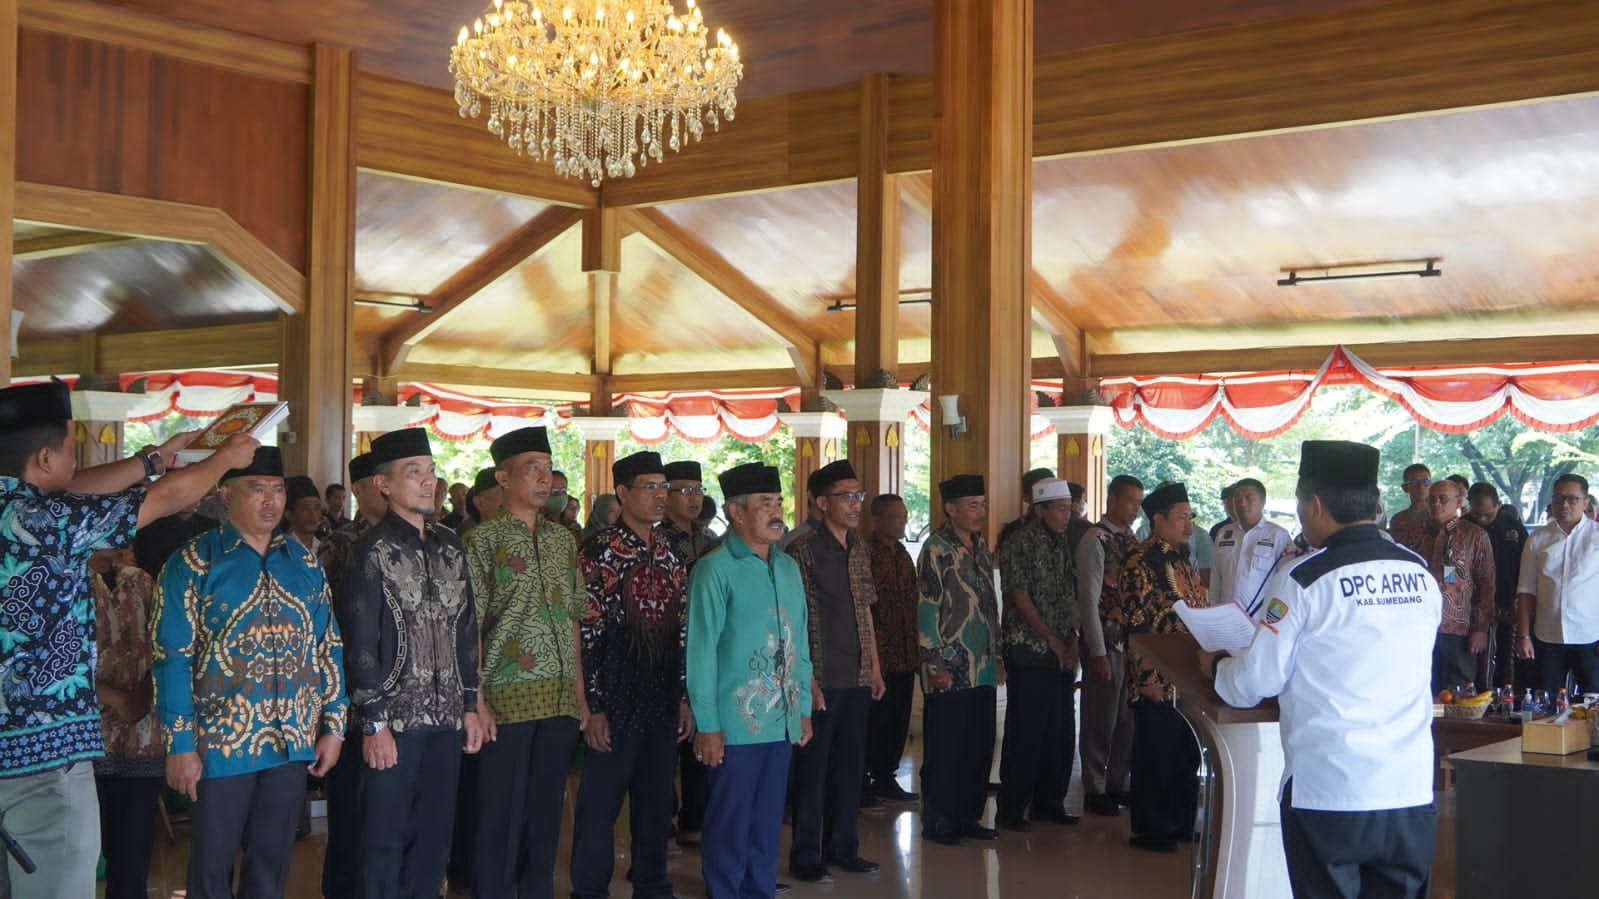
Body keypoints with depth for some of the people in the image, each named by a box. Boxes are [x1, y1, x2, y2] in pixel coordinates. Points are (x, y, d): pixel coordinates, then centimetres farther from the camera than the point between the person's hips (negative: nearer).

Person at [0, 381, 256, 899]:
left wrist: (156, 458, 32)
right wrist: (224, 459, 12)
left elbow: (78, 489, 22)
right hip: (43, 746, -8)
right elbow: (166, 499, -6)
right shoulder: (42, 517, -16)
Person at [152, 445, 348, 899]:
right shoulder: (194, 563, -7)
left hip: (294, 742, 4)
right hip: (221, 742, -4)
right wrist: (180, 744, -13)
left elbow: (328, 647, 9)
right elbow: (172, 657, -9)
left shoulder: (304, 562, 7)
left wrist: (333, 726, 5)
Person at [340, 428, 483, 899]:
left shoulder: (449, 546, 11)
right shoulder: (373, 550, -7)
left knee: (434, 838, 11)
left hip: (445, 719, 6)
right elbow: (360, 642, -10)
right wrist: (374, 723, -13)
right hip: (395, 719, -6)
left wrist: (470, 706, 11)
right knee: (385, 842, 2)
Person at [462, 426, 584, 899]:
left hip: (560, 699, 5)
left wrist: (580, 694, 11)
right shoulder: (483, 540, -4)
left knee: (547, 810, 11)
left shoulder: (563, 539, 12)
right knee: (502, 812, 1)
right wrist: (477, 700, -13)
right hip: (508, 698, -5)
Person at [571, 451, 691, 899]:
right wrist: (592, 707, -14)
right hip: (615, 704, -6)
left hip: (662, 706, 6)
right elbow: (585, 633, -11)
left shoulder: (672, 556, 11)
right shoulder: (600, 553, -9)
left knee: (656, 803, 15)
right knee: (600, 804, 2)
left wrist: (684, 698, 11)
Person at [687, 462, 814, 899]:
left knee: (767, 823, 14)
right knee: (729, 826, 3)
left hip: (782, 721, 6)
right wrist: (707, 725, -13)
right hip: (735, 723, -6)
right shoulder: (715, 570, -9)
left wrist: (803, 707, 11)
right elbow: (701, 650, -11)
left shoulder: (788, 568, 11)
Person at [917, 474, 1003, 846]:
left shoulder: (981, 548, 14)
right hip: (950, 669, -7)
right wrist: (936, 666, -15)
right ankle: (937, 822, 10)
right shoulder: (936, 549, -9)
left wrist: (998, 657, 18)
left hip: (982, 669, 7)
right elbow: (927, 610, -13)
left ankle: (968, 817, 21)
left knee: (979, 746, 10)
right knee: (944, 748, 0)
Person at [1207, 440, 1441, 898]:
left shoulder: (1303, 578, -9)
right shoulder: (1421, 575, 6)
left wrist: (1216, 667, 15)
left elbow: (1258, 680, -5)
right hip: (1411, 791, 5)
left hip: (1328, 791, -4)